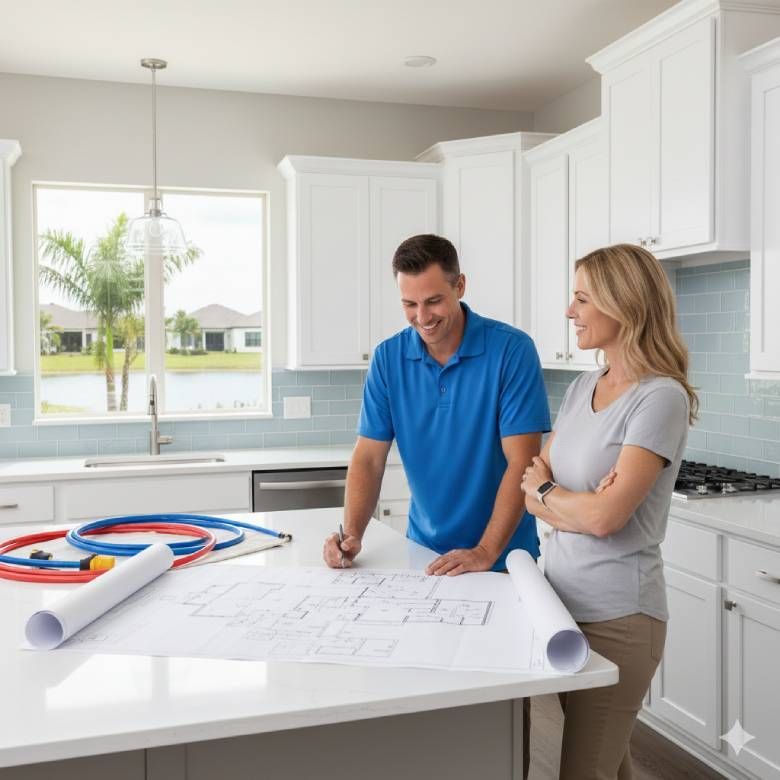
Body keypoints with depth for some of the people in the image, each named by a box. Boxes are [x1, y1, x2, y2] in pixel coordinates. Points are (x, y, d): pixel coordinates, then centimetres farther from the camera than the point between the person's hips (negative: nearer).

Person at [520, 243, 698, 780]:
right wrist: (579, 507, -14)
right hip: (561, 599, 7)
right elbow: (533, 490, 6)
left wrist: (545, 491, -3)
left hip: (616, 615, -7)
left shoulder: (662, 397, -15)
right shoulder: (581, 388, 7)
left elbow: (605, 516, -21)